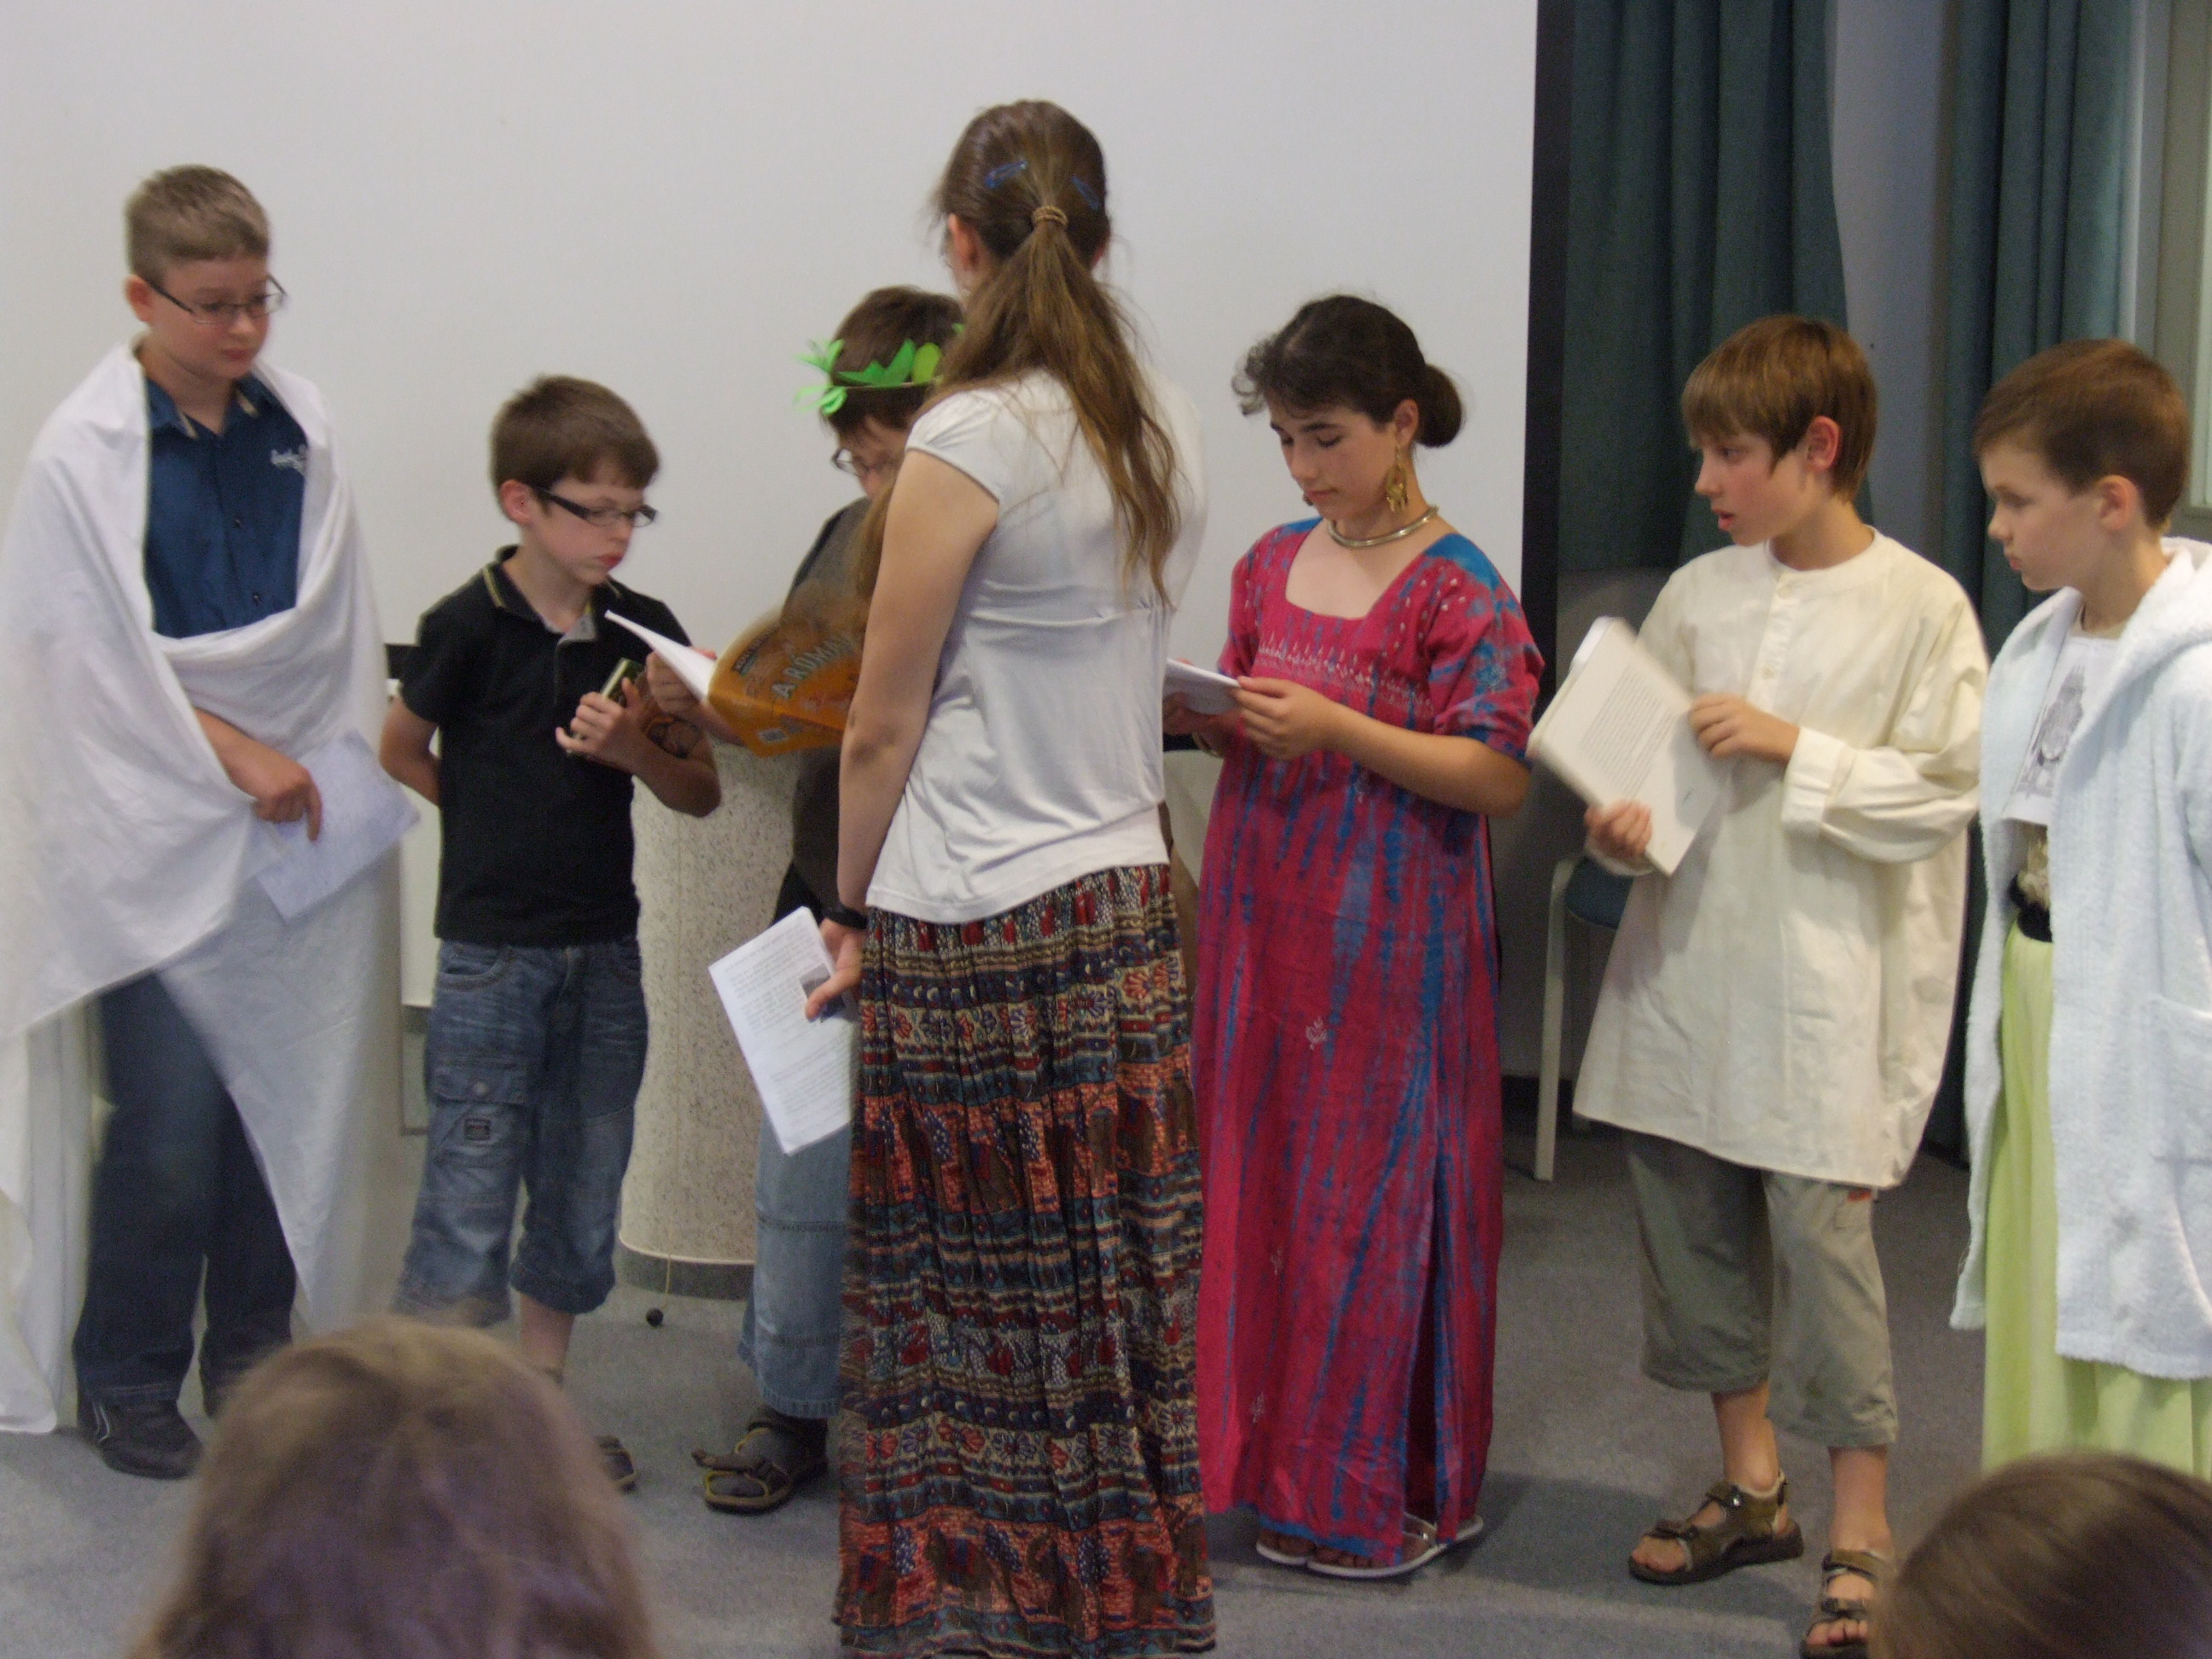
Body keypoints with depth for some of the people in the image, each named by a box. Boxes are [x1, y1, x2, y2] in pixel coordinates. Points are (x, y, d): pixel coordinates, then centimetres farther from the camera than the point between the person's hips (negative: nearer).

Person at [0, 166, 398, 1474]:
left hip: (293, 823, 4)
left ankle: (253, 1350, 25)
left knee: (285, 1091, 8)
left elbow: (331, 623, 10)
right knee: (170, 1112, -5)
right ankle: (126, 1382, 12)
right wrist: (228, 749, -11)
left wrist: (340, 758, -3)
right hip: (154, 827, -4)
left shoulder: (300, 428, 7)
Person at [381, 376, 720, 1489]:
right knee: (471, 1189, -3)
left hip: (604, 946, 5)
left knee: (586, 1185, 12)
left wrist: (634, 751, -13)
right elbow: (401, 752, 5)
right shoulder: (470, 626, -9)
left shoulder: (645, 633, 2)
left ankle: (542, 1400, 26)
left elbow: (702, 796, 4)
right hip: (490, 949, -5)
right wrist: (497, 828, 3)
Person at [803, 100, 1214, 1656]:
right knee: (1117, 1289, 14)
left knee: (965, 1306, 6)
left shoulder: (969, 444, -15)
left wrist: (852, 910, 5)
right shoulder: (1165, 428, 6)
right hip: (1129, 901, 7)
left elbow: (883, 730, -9)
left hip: (974, 931, -7)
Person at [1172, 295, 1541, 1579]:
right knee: (1260, 1181, 9)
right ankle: (1271, 1454, 22)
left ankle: (1381, 1495, 11)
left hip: (1387, 943, -6)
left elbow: (1502, 779, -15)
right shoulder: (1274, 564, 11)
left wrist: (1335, 729, -22)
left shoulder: (1457, 590, -10)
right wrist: (1200, 715, -3)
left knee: (1373, 1199, -1)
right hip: (1264, 920, 6)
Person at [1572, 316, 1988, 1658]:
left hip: (1825, 980, -6)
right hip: (1688, 958, 6)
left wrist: (1793, 746, -16)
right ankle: (1752, 1488, 30)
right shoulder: (1698, 592, 7)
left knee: (1822, 1234, -6)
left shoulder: (1922, 609, -7)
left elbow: (1947, 794, -10)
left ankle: (1862, 1537, 8)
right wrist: (1626, 818, -8)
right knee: (1695, 1226, 12)